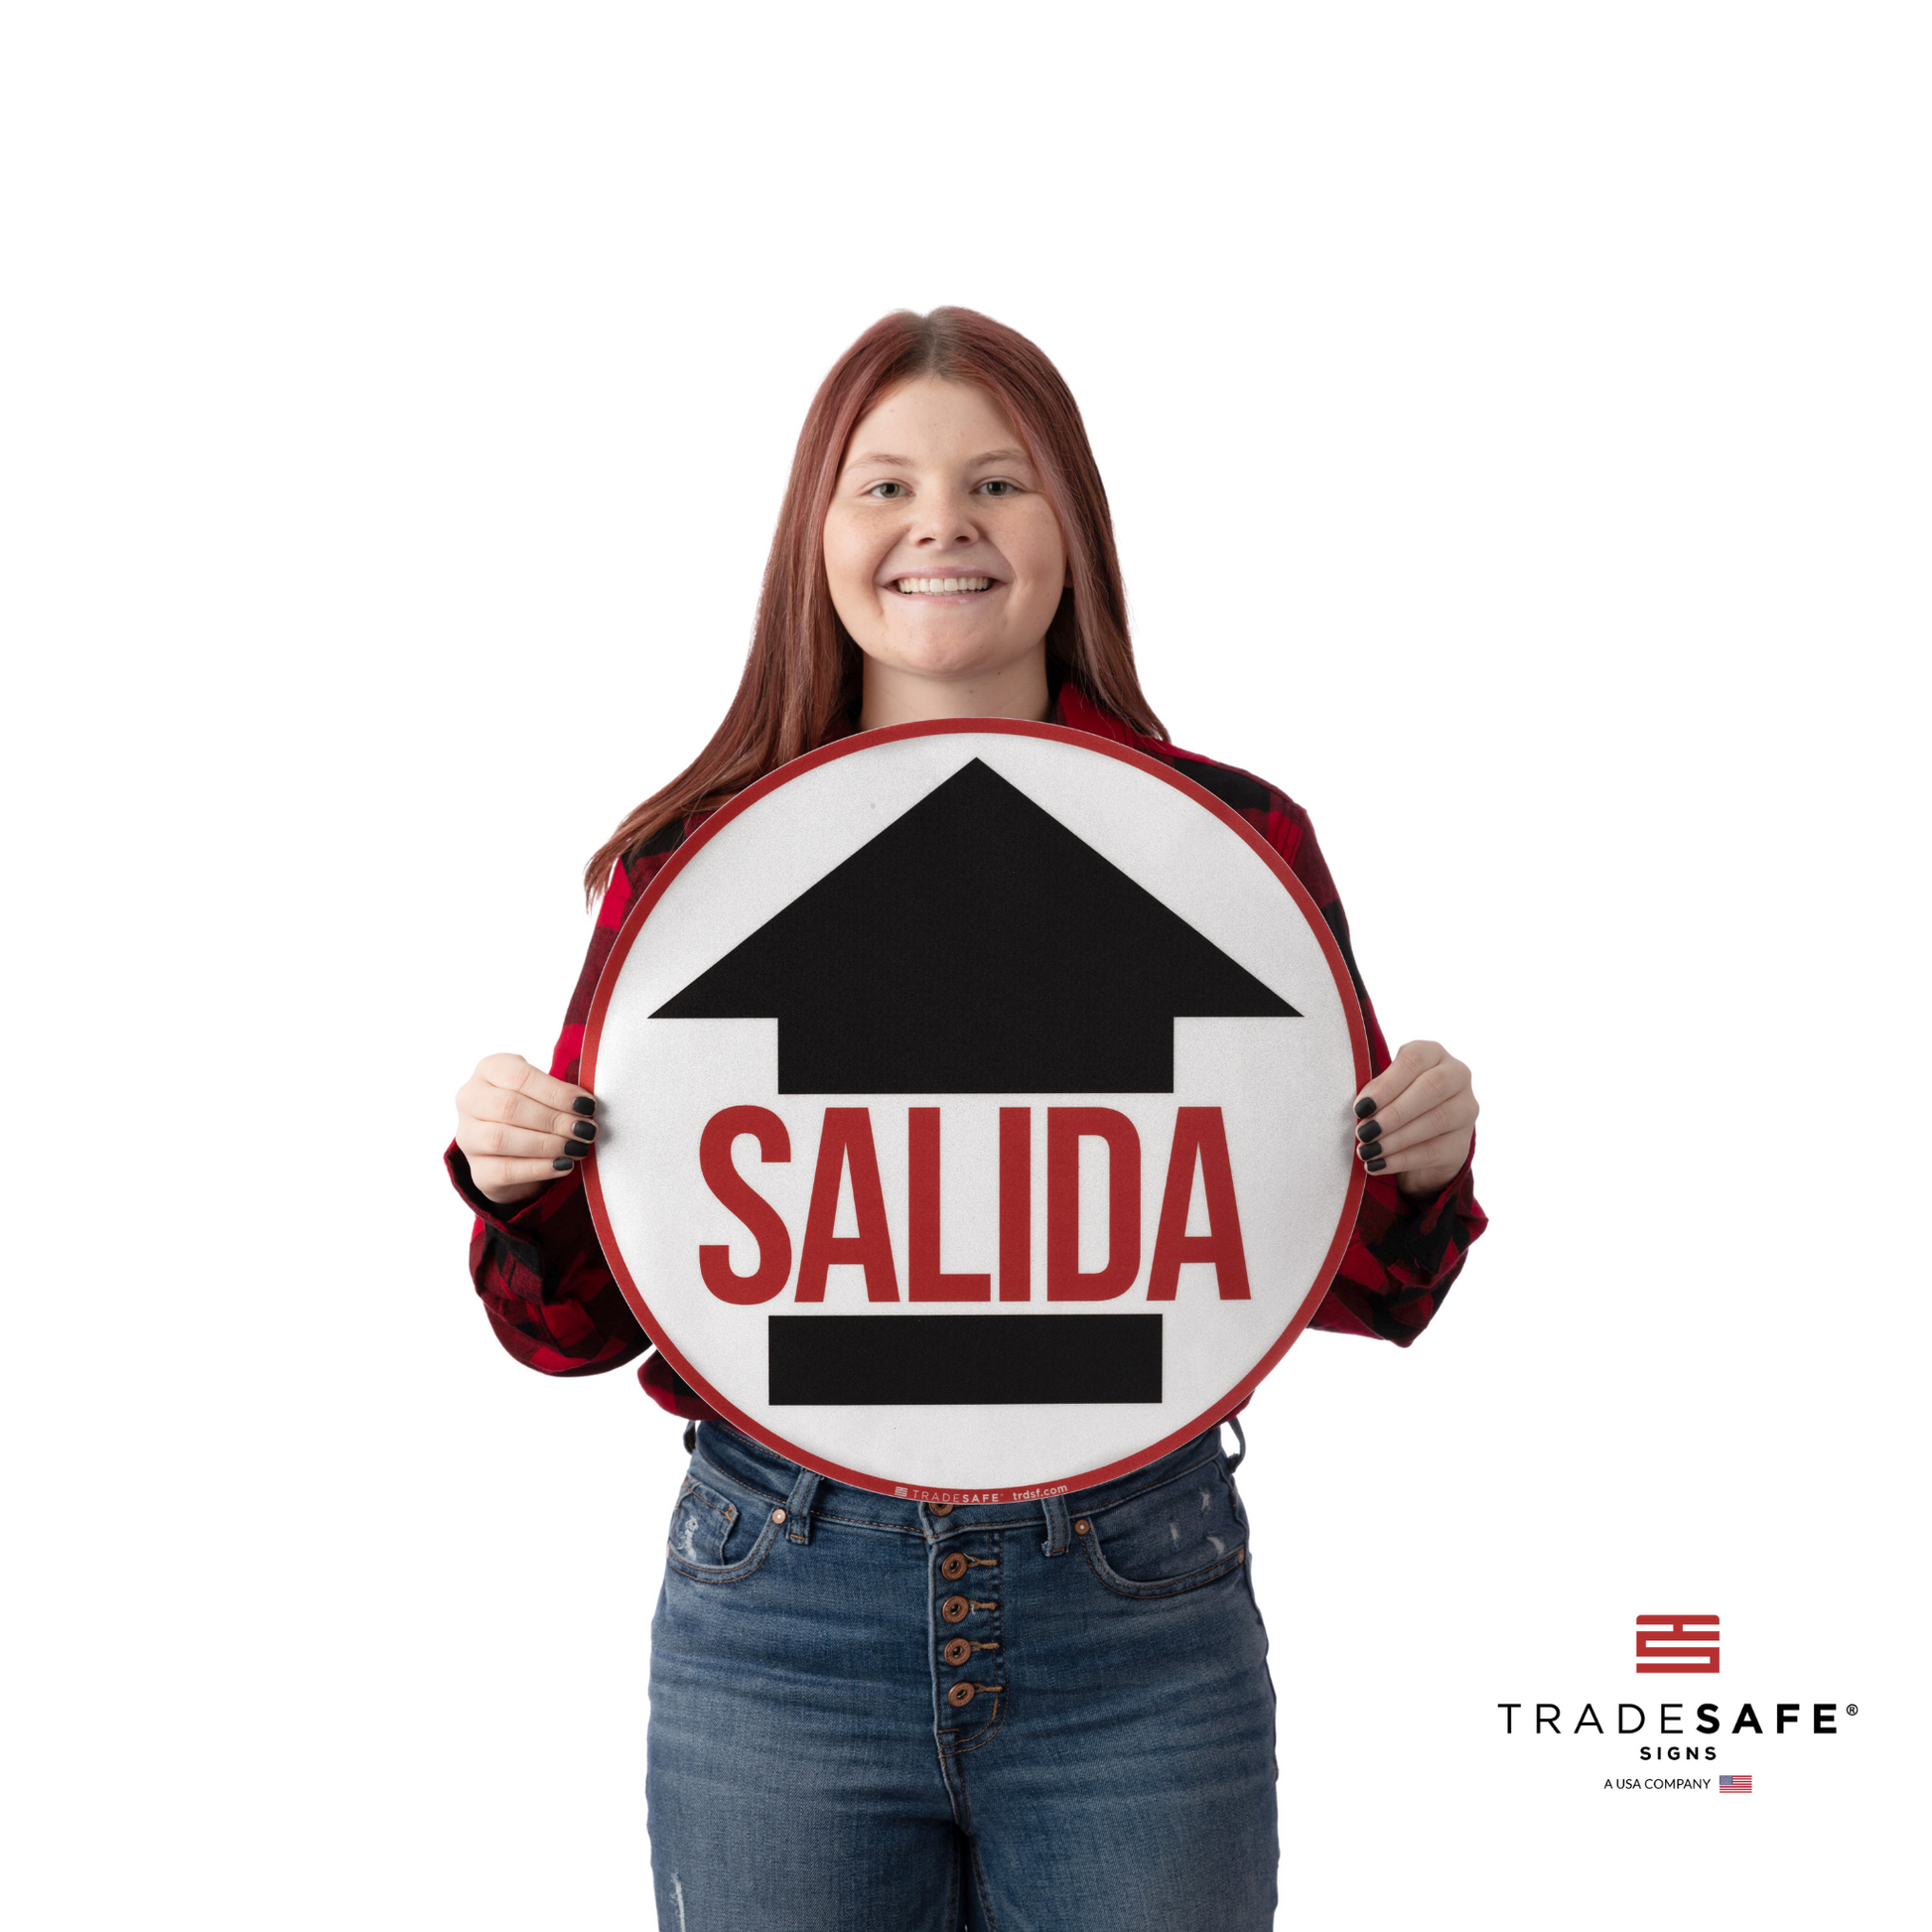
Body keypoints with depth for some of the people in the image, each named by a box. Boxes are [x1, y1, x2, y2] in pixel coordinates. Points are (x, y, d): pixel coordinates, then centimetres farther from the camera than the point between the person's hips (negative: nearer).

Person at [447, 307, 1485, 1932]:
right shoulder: (688, 861, -1)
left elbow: (1352, 1292, 7)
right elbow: (580, 1324, 6)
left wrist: (1423, 1169, -12)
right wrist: (516, 1185, -13)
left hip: (1139, 1623, 0)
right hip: (781, 1617, 0)